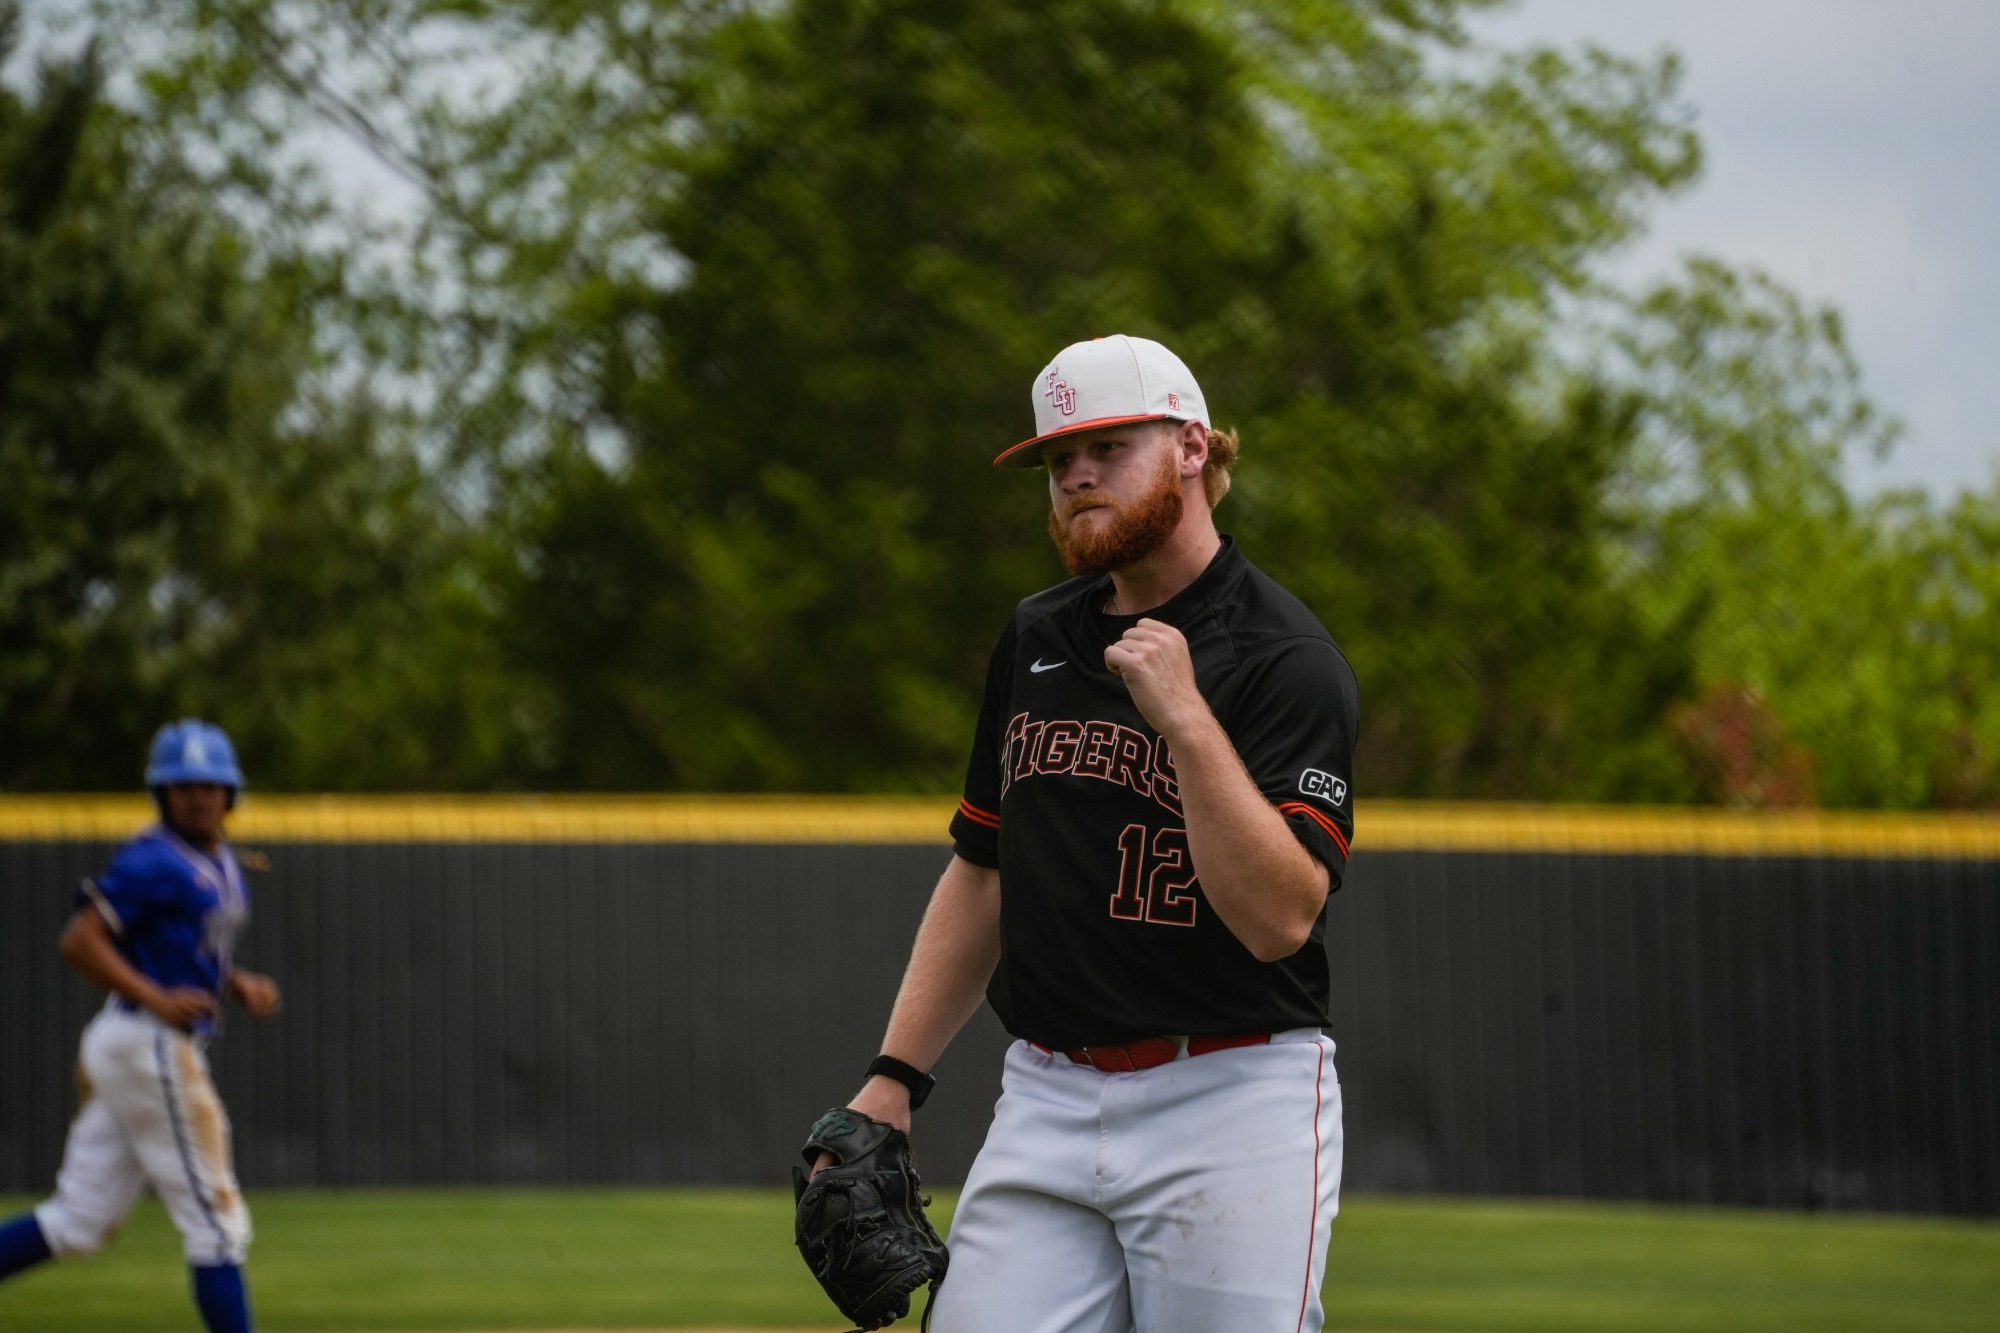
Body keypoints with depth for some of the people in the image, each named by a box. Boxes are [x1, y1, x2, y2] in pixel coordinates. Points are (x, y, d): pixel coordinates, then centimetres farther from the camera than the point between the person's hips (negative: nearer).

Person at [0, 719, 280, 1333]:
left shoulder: (219, 863, 17)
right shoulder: (154, 861, -13)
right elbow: (79, 942, -19)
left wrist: (240, 985, 10)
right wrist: (156, 998, -26)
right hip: (149, 1048, -10)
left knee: (78, 1224, 9)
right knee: (216, 1223, -3)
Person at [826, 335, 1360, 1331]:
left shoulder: (1285, 659, -8)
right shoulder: (1033, 641, 13)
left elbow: (1280, 918, -19)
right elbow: (982, 873, 21)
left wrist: (1184, 718, -24)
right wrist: (896, 1075, 12)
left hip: (1229, 1107, -6)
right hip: (1043, 1106, 6)